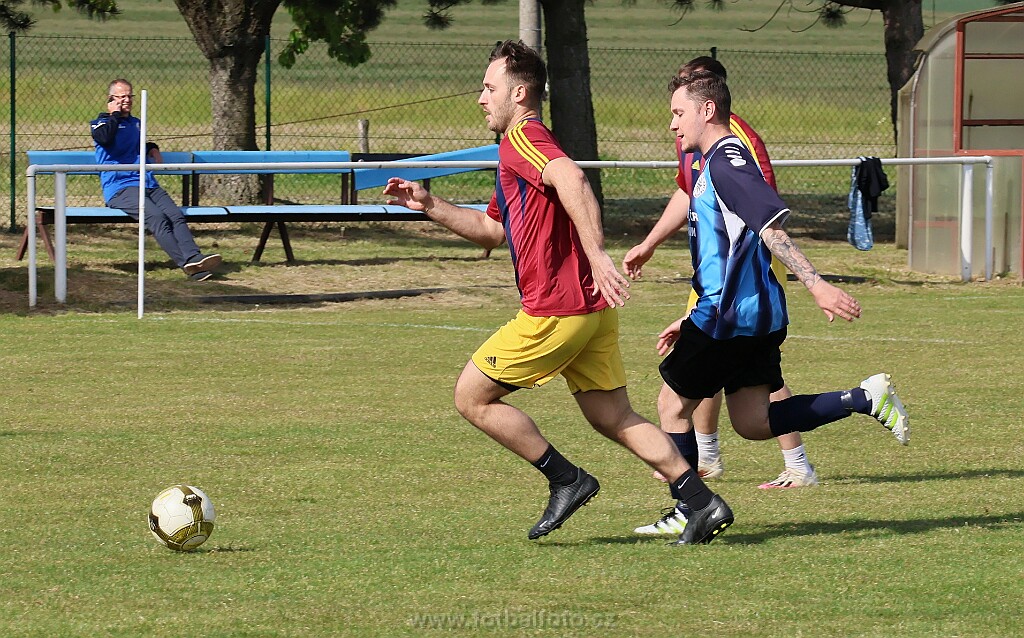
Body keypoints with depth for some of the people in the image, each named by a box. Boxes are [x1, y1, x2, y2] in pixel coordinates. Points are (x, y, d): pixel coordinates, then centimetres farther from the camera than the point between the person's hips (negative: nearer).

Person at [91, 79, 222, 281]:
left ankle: (193, 258, -43)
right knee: (156, 217, -30)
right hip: (119, 187, -6)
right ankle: (186, 263, -44)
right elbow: (104, 138, -14)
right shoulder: (101, 123, 10)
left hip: (149, 186, 6)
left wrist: (152, 148, 27)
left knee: (176, 215, -22)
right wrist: (114, 114, 0)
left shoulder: (136, 123, 29)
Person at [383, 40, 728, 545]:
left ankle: (566, 479, 2)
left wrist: (596, 256, -39)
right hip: (590, 307, 10)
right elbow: (492, 230, 35)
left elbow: (572, 180, -31)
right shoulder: (518, 149, 23)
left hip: (555, 309, -10)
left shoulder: (522, 137, -9)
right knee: (613, 418, 9)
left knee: (472, 397, 3)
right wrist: (429, 205, 27)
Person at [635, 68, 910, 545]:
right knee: (752, 424, 9)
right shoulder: (717, 164, 20)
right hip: (757, 316, 10)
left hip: (730, 317, -10)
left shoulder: (726, 161, -13)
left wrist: (817, 286, -34)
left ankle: (695, 505, 8)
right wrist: (691, 322, 27)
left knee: (674, 403, 4)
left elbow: (772, 227, -25)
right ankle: (864, 399, 3)